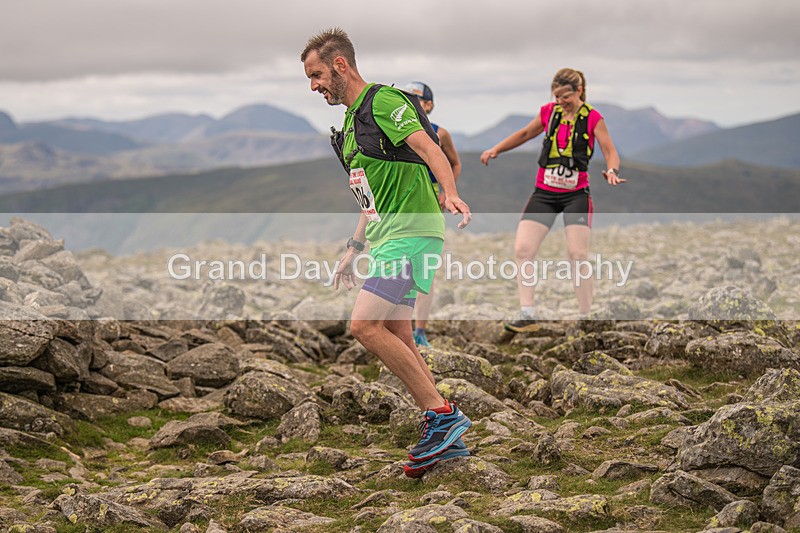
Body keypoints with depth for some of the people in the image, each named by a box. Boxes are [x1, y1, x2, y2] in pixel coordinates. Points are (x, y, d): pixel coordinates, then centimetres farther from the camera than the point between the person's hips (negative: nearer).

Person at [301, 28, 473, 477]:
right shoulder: (351, 123, 21)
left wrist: (451, 194, -41)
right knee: (398, 338, 9)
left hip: (411, 232, -10)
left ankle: (442, 415, -11)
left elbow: (429, 148, -24)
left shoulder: (383, 100, -9)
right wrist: (354, 249, 27)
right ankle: (446, 437, 15)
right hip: (387, 238, 10)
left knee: (365, 325, -18)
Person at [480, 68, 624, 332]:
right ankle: (527, 315, -4)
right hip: (544, 193, 4)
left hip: (576, 194, -4)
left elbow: (610, 152, -5)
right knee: (522, 250, -8)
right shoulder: (548, 112, 5)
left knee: (577, 254, -12)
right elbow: (525, 134, 22)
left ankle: (586, 318, -1)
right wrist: (496, 149, 15)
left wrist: (612, 171, -26)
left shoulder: (592, 118, -6)